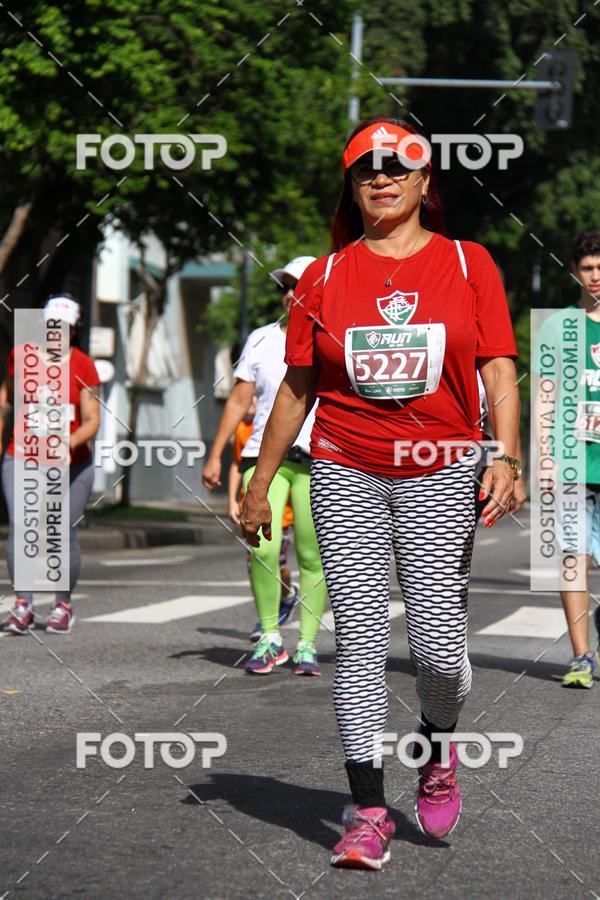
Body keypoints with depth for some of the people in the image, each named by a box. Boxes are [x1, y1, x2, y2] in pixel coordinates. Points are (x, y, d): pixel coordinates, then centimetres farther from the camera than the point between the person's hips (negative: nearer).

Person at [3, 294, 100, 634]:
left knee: (65, 533, -1)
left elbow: (92, 421, -9)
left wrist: (69, 444, -27)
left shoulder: (83, 366, -5)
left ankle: (64, 605, 18)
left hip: (71, 463, -1)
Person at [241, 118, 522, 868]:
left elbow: (499, 371, 2)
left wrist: (507, 457, -13)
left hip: (441, 474, -1)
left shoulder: (468, 264, 6)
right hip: (346, 474, 1)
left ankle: (438, 747, 25)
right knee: (359, 638, -3)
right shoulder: (325, 276, 8)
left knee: (438, 644, -7)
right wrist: (259, 484, 13)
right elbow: (297, 386, 13)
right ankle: (368, 812, 2)